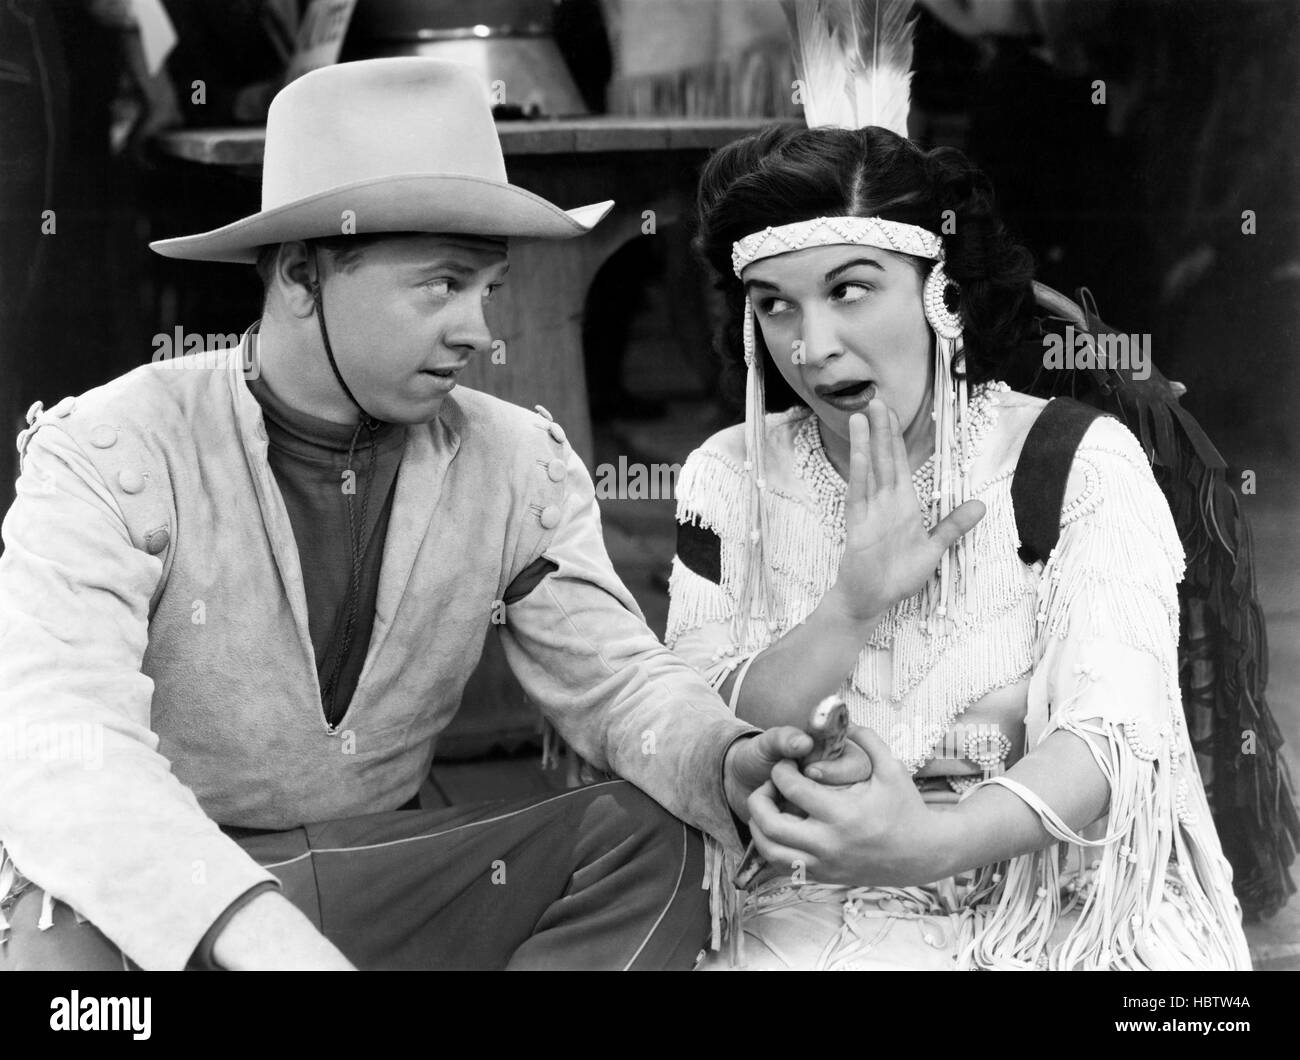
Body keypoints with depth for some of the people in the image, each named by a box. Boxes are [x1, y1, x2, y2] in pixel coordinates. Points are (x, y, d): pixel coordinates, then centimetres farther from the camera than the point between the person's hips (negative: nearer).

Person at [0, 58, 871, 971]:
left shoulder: (518, 462, -2)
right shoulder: (107, 456, -17)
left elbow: (614, 679, -2)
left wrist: (726, 761, -27)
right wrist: (262, 936, -47)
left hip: (383, 875, 5)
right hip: (153, 890, -5)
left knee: (651, 841, -16)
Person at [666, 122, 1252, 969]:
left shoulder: (1082, 463, -3)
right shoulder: (732, 478, 5)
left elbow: (1114, 734, -14)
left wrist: (933, 841, -32)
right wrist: (852, 604, -17)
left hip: (1059, 901, -1)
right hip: (822, 912, 1)